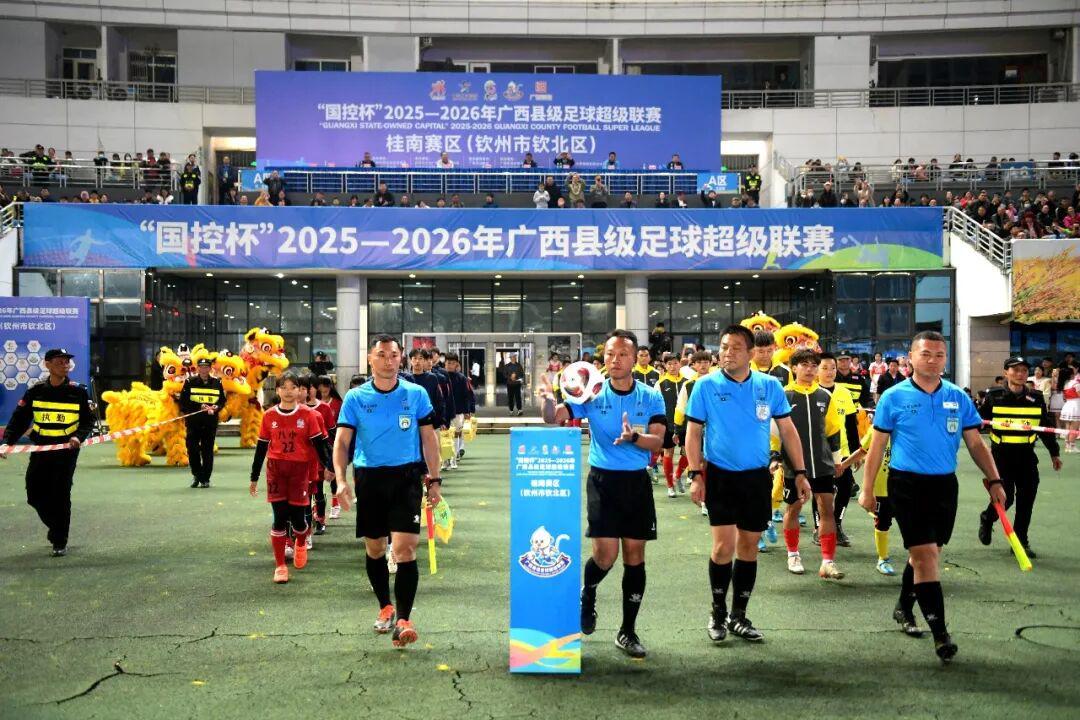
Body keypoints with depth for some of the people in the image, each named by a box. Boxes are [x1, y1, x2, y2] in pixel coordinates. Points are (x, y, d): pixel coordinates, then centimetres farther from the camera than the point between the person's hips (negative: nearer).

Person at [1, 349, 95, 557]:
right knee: (35, 494, 4)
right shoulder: (35, 391, 1)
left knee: (61, 494, -2)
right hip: (40, 448, 2)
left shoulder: (78, 391, -2)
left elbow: (88, 420, 2)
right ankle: (55, 526, 32)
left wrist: (79, 436, -17)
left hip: (66, 449, -2)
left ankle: (60, 542, 9)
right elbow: (19, 418, 0)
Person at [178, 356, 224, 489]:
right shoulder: (190, 382, 2)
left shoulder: (216, 383, 7)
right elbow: (184, 401, -4)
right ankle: (196, 474, 19)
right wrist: (200, 407, -15)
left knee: (208, 450, 1)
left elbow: (222, 400, 10)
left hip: (211, 422, 1)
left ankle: (205, 479, 10)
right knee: (192, 448, -2)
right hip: (193, 421, -1)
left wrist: (215, 407, -11)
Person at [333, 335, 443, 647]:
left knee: (405, 549, -13)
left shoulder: (416, 394, 1)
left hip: (407, 476, -1)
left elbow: (429, 437, 7)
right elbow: (342, 441, -1)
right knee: (374, 549, 13)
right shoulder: (355, 398, 0)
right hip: (369, 478, 2)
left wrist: (434, 479, 5)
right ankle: (385, 607, 34)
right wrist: (341, 480, -15)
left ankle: (403, 620, -10)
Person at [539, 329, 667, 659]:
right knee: (605, 554, -10)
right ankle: (587, 594, 25)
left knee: (635, 555, 5)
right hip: (603, 480, -2)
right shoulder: (592, 394, -3)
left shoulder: (651, 397, 1)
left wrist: (634, 437, -26)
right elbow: (554, 418, -11)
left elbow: (658, 442, -6)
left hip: (638, 482, 2)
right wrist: (549, 400, -33)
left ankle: (628, 631, 19)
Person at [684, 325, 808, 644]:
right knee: (724, 545, -9)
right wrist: (695, 475, -9)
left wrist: (799, 473, 2)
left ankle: (738, 616, 23)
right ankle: (718, 612, 13)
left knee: (749, 546, 9)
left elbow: (788, 430, 6)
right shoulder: (706, 385, -5)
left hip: (757, 477, 3)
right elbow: (693, 432, -2)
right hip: (720, 475, -2)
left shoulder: (770, 386, 0)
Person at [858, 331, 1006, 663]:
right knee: (925, 554, -10)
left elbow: (975, 443, 10)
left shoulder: (959, 398, 5)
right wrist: (867, 489, -2)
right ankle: (939, 631, -7)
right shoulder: (894, 396, -4)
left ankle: (904, 607, 37)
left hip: (944, 485, 4)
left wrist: (994, 480, 1)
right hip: (907, 485, -4)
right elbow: (877, 446, -1)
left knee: (924, 553, 15)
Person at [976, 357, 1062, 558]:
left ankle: (1020, 541, 15)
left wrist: (1054, 453, 16)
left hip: (1026, 455, 3)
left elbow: (1046, 427, 14)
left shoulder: (1036, 398, 5)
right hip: (1001, 454, -3)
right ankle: (987, 519, 25)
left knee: (1026, 500, 2)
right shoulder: (994, 396, -3)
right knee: (1005, 497, -7)